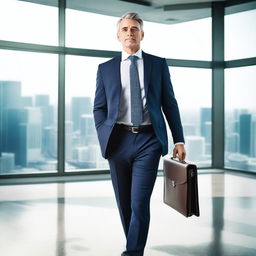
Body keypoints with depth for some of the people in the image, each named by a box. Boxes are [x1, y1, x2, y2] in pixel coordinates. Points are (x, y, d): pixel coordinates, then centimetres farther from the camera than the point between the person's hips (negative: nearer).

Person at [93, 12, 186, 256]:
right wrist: (104, 137, -3)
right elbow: (99, 107, 10)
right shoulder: (106, 68, 11)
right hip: (118, 141, 2)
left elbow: (170, 104, 8)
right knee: (124, 203, 10)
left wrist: (179, 140, 3)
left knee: (140, 203, -10)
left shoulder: (158, 64, 9)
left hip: (149, 140, -1)